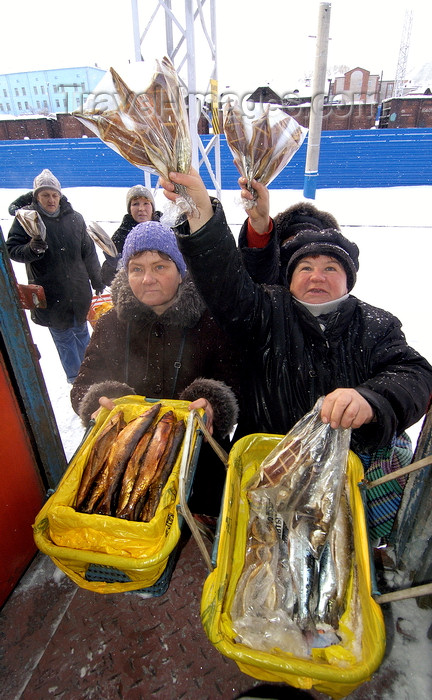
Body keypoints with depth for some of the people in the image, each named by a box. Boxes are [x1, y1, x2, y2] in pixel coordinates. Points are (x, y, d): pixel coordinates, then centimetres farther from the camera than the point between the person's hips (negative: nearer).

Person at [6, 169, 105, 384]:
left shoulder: (74, 218, 2)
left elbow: (88, 251, 11)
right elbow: (12, 250, -6)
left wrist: (97, 280, 16)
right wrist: (31, 249, -27)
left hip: (79, 290, 3)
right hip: (50, 294, -2)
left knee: (81, 331, 17)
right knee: (63, 336, 7)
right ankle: (75, 379, 24)